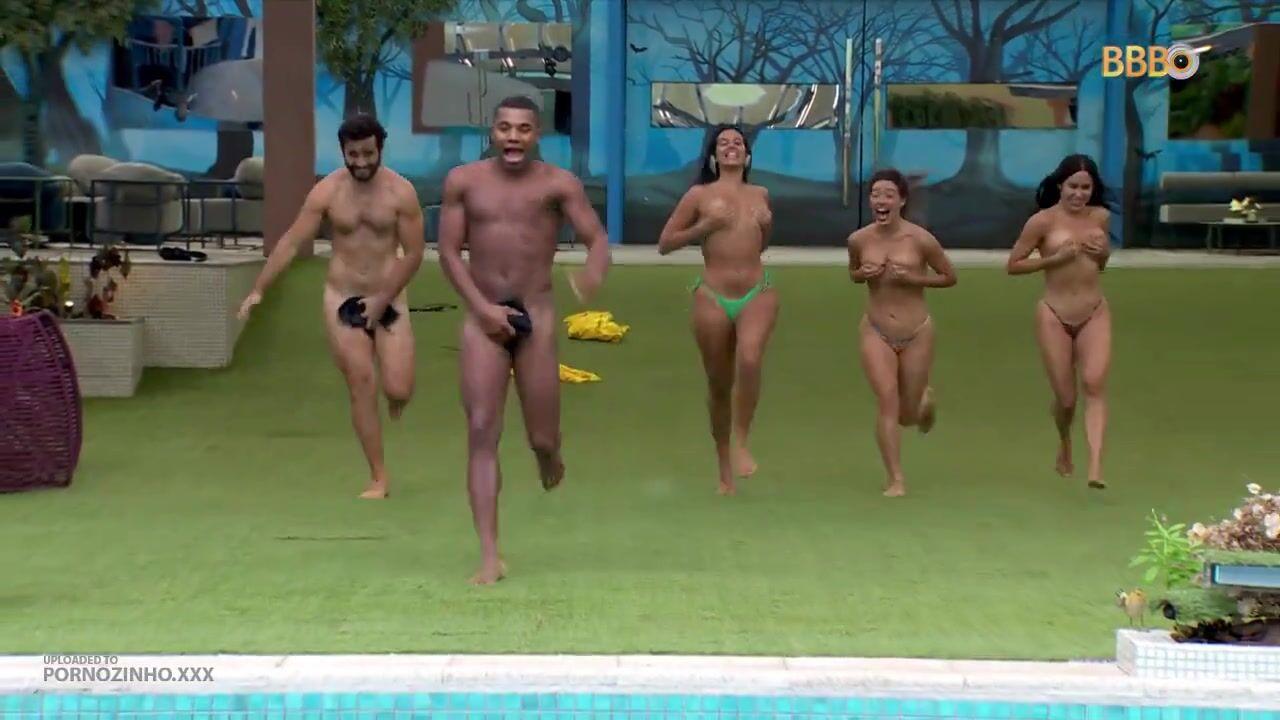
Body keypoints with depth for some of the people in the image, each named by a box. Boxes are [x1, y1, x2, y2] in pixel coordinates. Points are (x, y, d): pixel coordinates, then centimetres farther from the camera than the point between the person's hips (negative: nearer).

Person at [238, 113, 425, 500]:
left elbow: (414, 253, -8)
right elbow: (291, 242, -6)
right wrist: (259, 289, -11)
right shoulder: (326, 192, -7)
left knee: (398, 391, -8)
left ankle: (393, 398, 33)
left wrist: (382, 300, -12)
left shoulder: (401, 192, -10)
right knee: (361, 388, -2)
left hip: (389, 299, -1)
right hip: (342, 299, 1)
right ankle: (378, 478, 6)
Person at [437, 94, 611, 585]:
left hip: (536, 315, -1)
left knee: (542, 440, 2)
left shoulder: (558, 184, -3)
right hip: (483, 316, 1)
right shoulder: (463, 181, 2)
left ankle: (549, 455, 44)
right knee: (482, 432, -9)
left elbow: (597, 237, -9)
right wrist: (481, 307, -10)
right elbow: (449, 251, 2)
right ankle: (490, 557, -7)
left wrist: (594, 273, -33)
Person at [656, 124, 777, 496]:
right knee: (719, 384, 7)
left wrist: (767, 225, 8)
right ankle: (724, 466, 24)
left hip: (758, 293, 1)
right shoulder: (699, 195, 3)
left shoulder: (760, 194, 13)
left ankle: (742, 441, -12)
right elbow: (665, 244, 1)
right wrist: (705, 226, -10)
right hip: (713, 297, -1)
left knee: (750, 360, -29)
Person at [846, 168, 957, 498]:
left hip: (917, 333, -1)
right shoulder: (859, 240, -4)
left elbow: (950, 277, -1)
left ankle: (926, 398, 49)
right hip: (875, 331, 1)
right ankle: (896, 479, -9)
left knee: (907, 416, 10)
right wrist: (863, 273, -8)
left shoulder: (921, 239, -12)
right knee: (887, 399, -17)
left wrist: (914, 277, -17)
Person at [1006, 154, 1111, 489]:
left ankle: (1095, 466, -26)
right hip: (1054, 316, -2)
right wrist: (1055, 259, -16)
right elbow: (1013, 265, -5)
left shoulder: (1101, 217, 6)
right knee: (1065, 398, 4)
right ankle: (1064, 446, 38)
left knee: (1094, 383, -18)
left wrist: (1103, 253, -2)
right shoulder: (1043, 221, -7)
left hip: (1095, 314, 2)